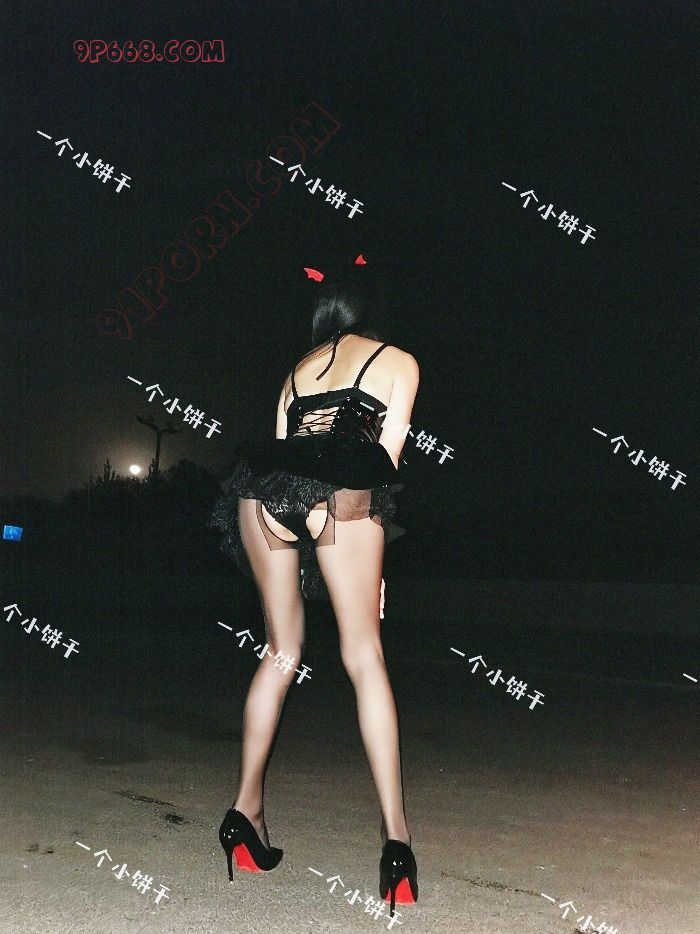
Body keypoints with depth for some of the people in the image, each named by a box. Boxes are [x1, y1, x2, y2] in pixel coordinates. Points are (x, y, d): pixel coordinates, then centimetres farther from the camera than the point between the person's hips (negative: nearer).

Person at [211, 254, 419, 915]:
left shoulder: (298, 369, 31)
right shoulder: (398, 361, 21)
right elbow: (387, 456, 13)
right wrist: (370, 551, 12)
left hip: (263, 487, 4)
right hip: (341, 487, -4)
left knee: (281, 649, 14)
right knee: (364, 657, -4)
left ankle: (246, 810, 14)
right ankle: (395, 834, -10)